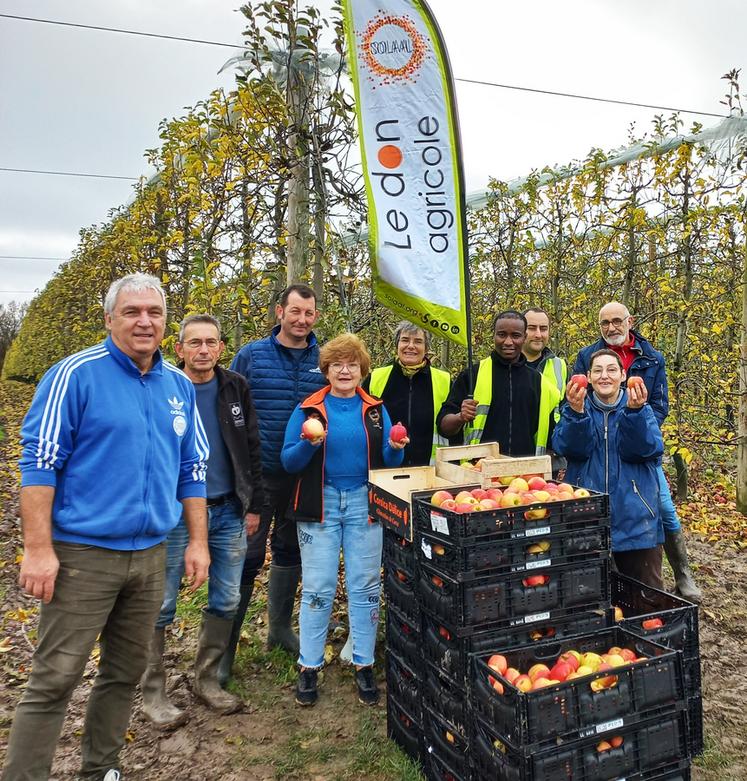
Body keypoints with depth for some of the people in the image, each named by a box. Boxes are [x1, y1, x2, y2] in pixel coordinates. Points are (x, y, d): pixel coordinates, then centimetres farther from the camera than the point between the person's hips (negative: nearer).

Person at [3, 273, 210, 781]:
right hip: (83, 553, -5)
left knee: (127, 673, 17)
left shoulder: (180, 386, 7)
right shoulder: (76, 374, -8)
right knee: (54, 682, 1)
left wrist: (198, 541, 7)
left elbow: (193, 469, 11)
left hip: (151, 555, 6)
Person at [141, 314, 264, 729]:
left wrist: (253, 505, 4)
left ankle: (207, 680, 30)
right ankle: (152, 693, 22)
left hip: (228, 512, 4)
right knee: (160, 606, 5)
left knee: (225, 601, 11)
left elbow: (251, 449, 6)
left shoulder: (235, 388, 3)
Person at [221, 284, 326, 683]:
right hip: (259, 473, -3)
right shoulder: (250, 355, -4)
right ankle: (225, 644, 14)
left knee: (291, 552, 17)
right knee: (247, 557, -1)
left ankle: (280, 626, 35)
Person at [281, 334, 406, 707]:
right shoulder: (308, 409, 1)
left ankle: (363, 665, 20)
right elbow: (289, 461, -3)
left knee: (365, 587, 6)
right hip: (320, 506, -1)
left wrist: (395, 448, -14)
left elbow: (389, 462, 7)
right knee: (317, 589, 2)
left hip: (364, 505, 2)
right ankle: (309, 667, 17)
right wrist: (309, 443, -21)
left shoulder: (375, 410, 7)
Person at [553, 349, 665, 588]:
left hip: (635, 518, 0)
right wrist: (576, 412, -31)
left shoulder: (641, 408, 4)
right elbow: (568, 448, -15)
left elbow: (648, 450, -14)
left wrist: (634, 411, -28)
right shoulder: (573, 408, 4)